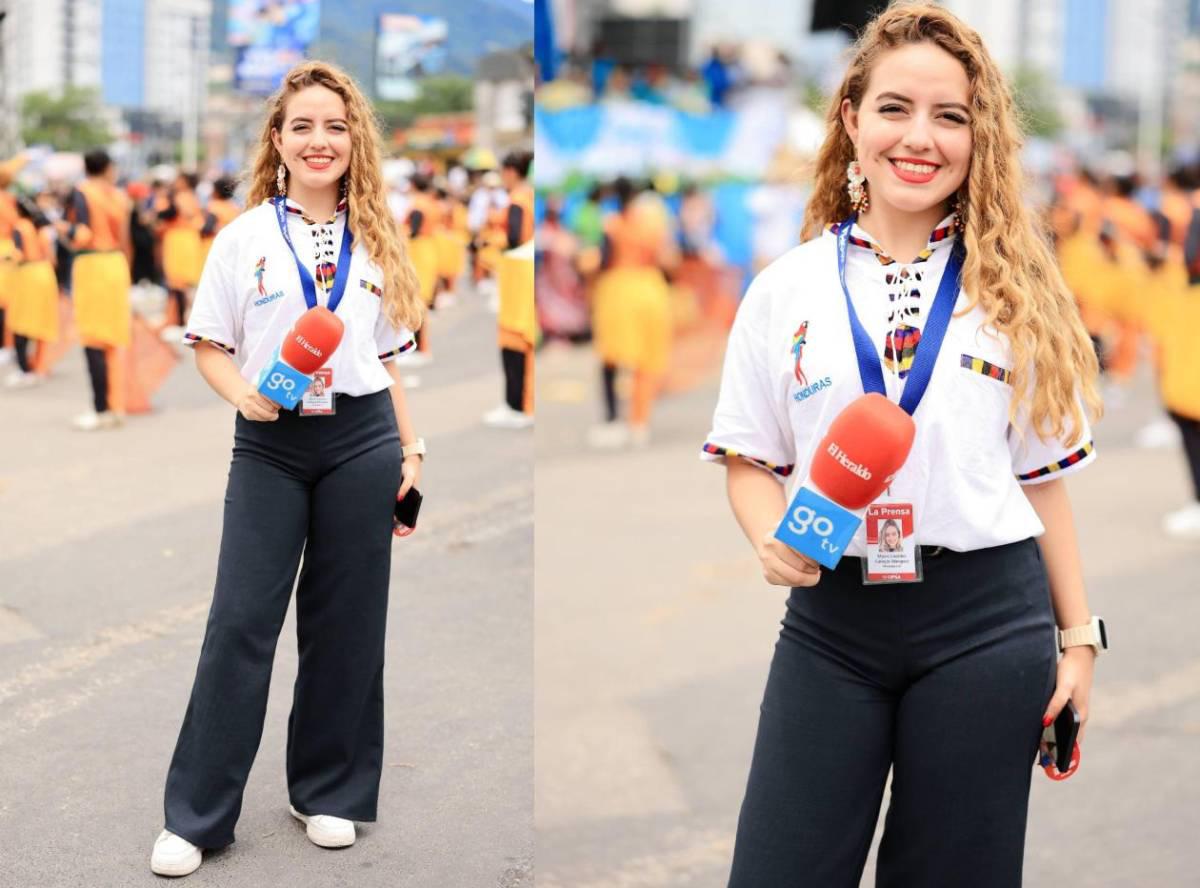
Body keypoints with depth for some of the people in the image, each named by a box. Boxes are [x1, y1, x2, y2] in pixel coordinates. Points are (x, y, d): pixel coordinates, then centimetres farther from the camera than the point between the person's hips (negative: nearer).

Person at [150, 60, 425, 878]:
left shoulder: (376, 241, 9)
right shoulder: (245, 236, 2)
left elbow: (389, 357, 13)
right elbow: (209, 347, 2)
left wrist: (410, 449, 8)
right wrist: (244, 396, -17)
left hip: (362, 440, 2)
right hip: (270, 445, -2)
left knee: (345, 623, 6)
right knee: (241, 621, -4)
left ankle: (327, 792, 21)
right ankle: (195, 815, 3)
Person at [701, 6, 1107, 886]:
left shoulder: (1015, 289, 4)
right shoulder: (786, 289, 4)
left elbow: (1042, 474, 7)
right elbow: (750, 462, 7)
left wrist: (1079, 635, 6)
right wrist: (773, 536, -14)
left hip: (986, 620, 0)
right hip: (832, 623, 0)